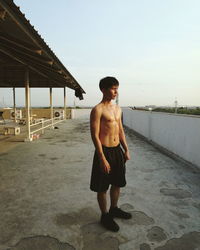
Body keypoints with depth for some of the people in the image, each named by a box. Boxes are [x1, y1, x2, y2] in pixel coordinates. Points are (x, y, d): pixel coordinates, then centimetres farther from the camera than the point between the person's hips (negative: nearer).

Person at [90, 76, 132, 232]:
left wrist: (126, 150, 13)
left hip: (117, 150, 8)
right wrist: (102, 158, -20)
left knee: (117, 183, 20)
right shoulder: (98, 110, -14)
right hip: (105, 151, -7)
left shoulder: (118, 108, 10)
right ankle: (105, 216, 28)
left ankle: (114, 209, 42)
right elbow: (95, 135, -17)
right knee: (102, 187, 8)